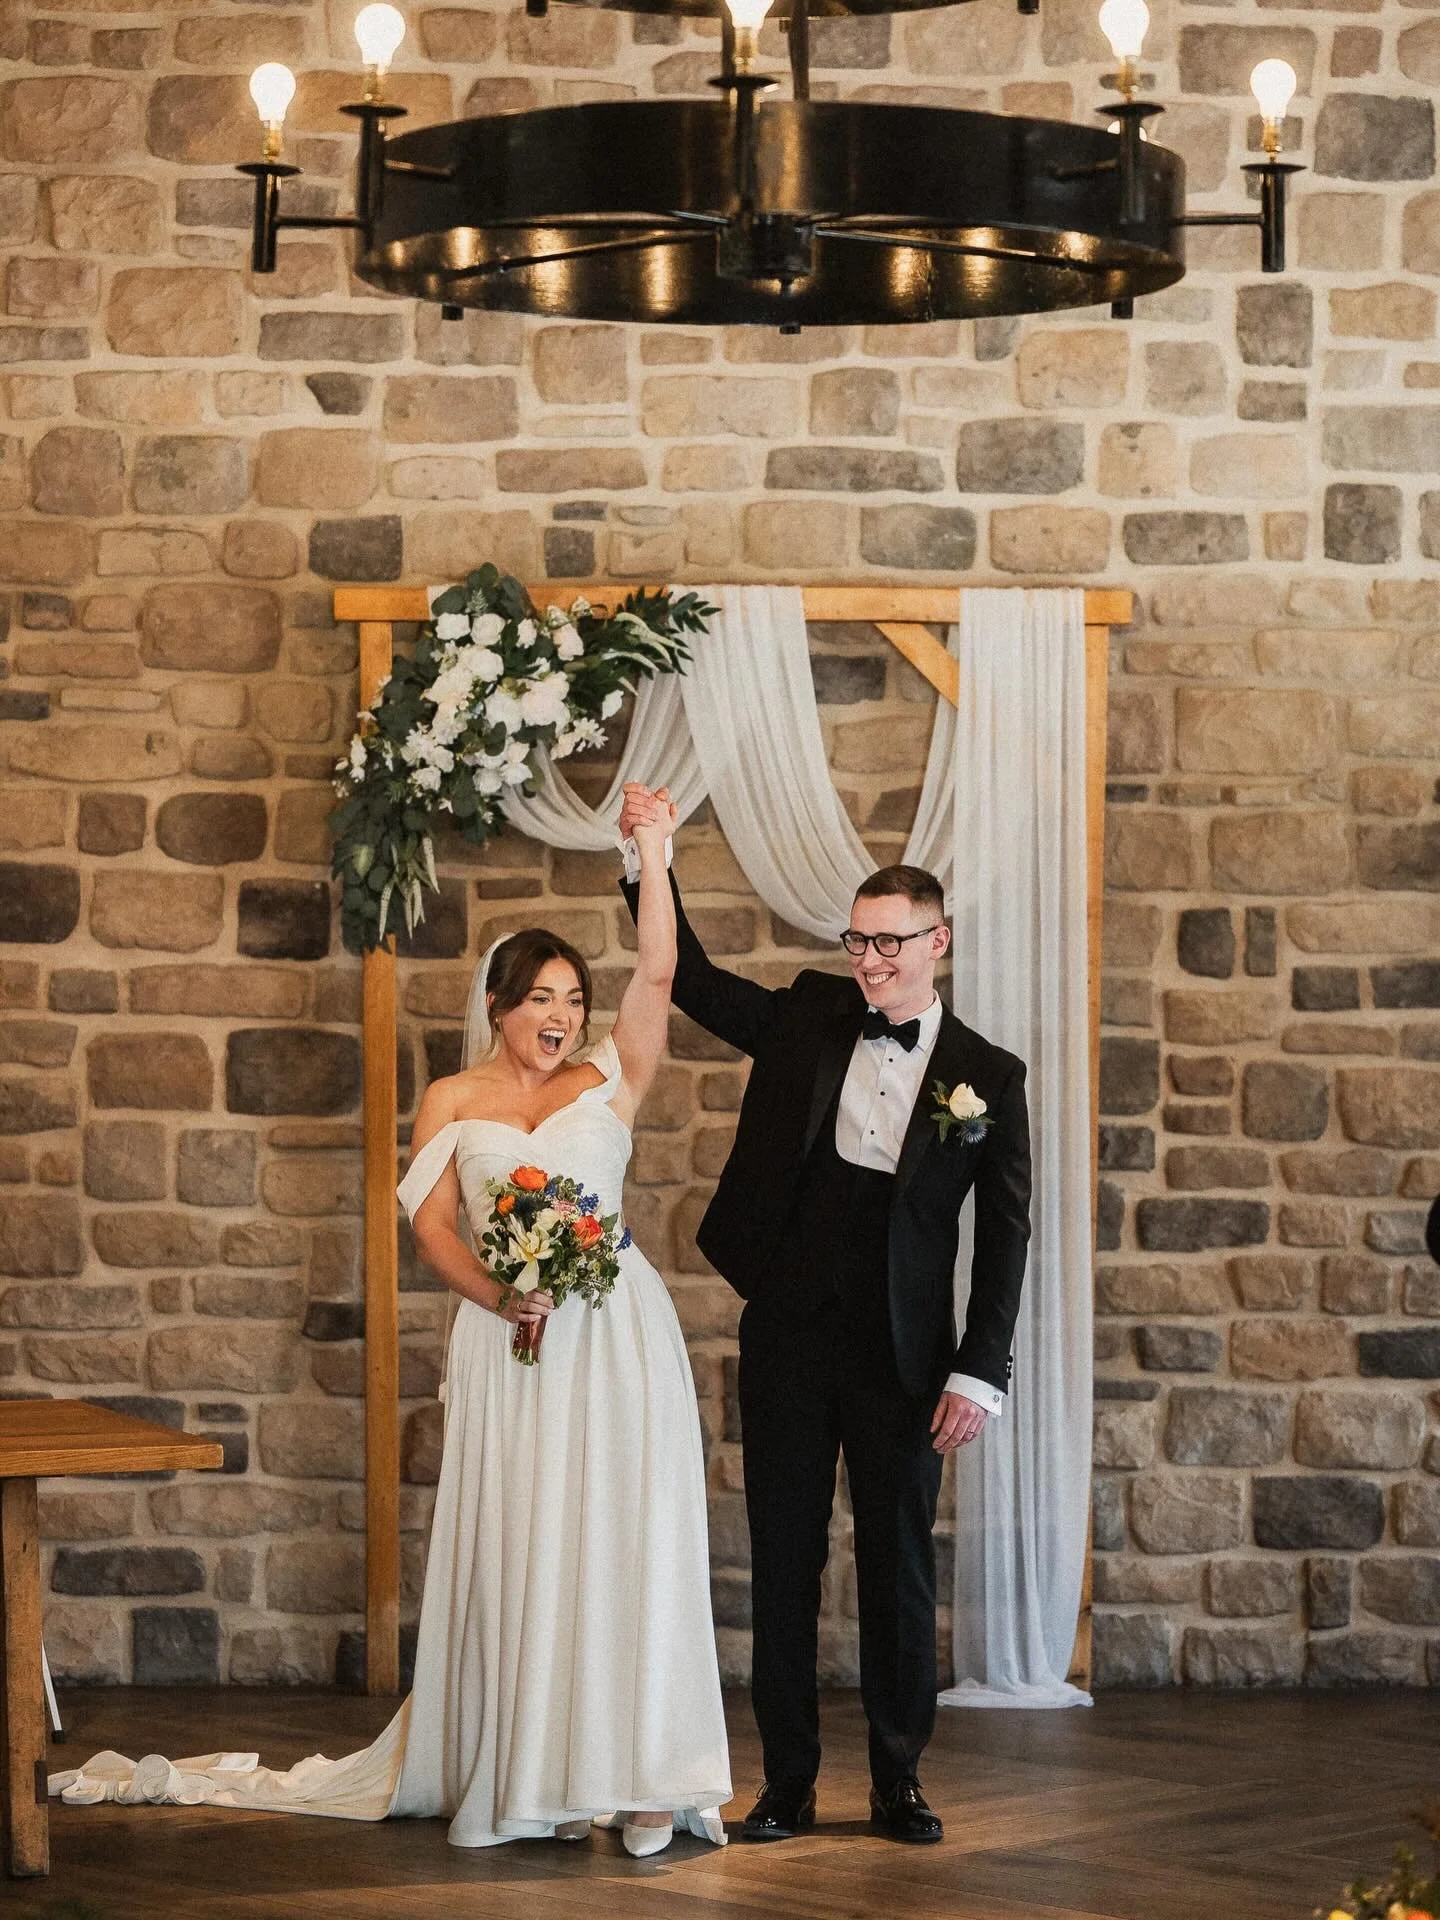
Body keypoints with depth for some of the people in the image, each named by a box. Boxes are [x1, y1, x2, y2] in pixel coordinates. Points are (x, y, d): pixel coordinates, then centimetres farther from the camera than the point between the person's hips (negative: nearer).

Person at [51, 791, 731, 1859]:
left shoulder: (610, 1083, 9)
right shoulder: (454, 1104, 10)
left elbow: (658, 973, -2)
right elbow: (432, 1224, 2)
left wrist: (653, 855, -10)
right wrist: (497, 1295, -15)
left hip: (616, 1338, 0)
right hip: (507, 1347, 0)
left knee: (622, 1543, -6)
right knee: (508, 1550, 0)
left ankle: (640, 1778, -6)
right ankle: (514, 1777, 5)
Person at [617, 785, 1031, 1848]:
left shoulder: (987, 1076, -1)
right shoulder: (808, 1019, 6)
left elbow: (1005, 1235, -1)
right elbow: (693, 978, 6)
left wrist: (978, 1374, -7)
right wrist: (648, 859, -7)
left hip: (901, 1358, -2)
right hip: (787, 1339, 2)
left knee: (900, 1570, 5)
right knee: (783, 1565, 6)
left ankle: (900, 1780, 16)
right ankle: (788, 1783, 13)